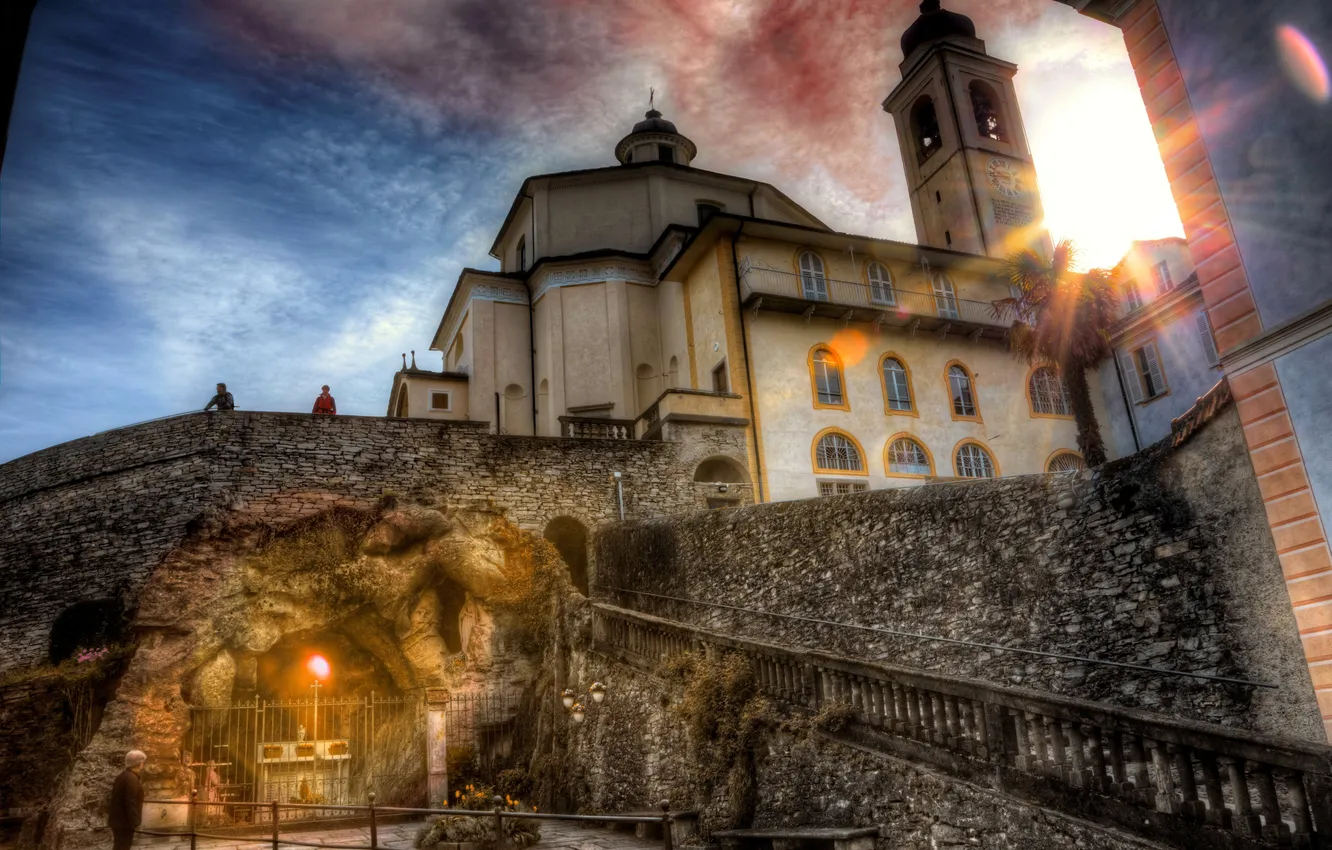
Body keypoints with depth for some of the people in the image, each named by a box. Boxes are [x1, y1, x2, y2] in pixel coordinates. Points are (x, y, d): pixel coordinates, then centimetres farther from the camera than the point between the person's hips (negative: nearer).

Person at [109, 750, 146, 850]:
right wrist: (135, 822, -19)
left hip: (118, 820, 10)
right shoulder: (132, 779, -20)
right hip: (124, 821, -10)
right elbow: (131, 803, -24)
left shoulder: (123, 776, 11)